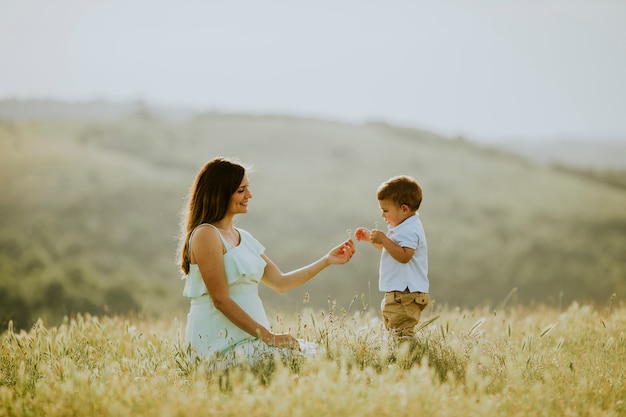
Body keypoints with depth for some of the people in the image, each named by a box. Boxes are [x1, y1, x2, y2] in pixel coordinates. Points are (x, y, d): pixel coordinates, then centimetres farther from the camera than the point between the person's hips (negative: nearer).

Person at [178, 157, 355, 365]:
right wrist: (268, 336, -17)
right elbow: (221, 300, -16)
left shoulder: (242, 237, 17)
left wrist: (327, 260, 12)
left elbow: (279, 282, 17)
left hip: (244, 337, 9)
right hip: (220, 342, -9)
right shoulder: (206, 235, -11)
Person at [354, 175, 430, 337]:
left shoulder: (409, 230, -16)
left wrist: (384, 240, -27)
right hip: (397, 293, 12)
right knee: (392, 330, 17)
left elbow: (403, 256, -29)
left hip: (406, 295, -12)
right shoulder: (403, 228, 18)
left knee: (401, 335, -17)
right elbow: (391, 249, 32)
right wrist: (370, 238, 24)